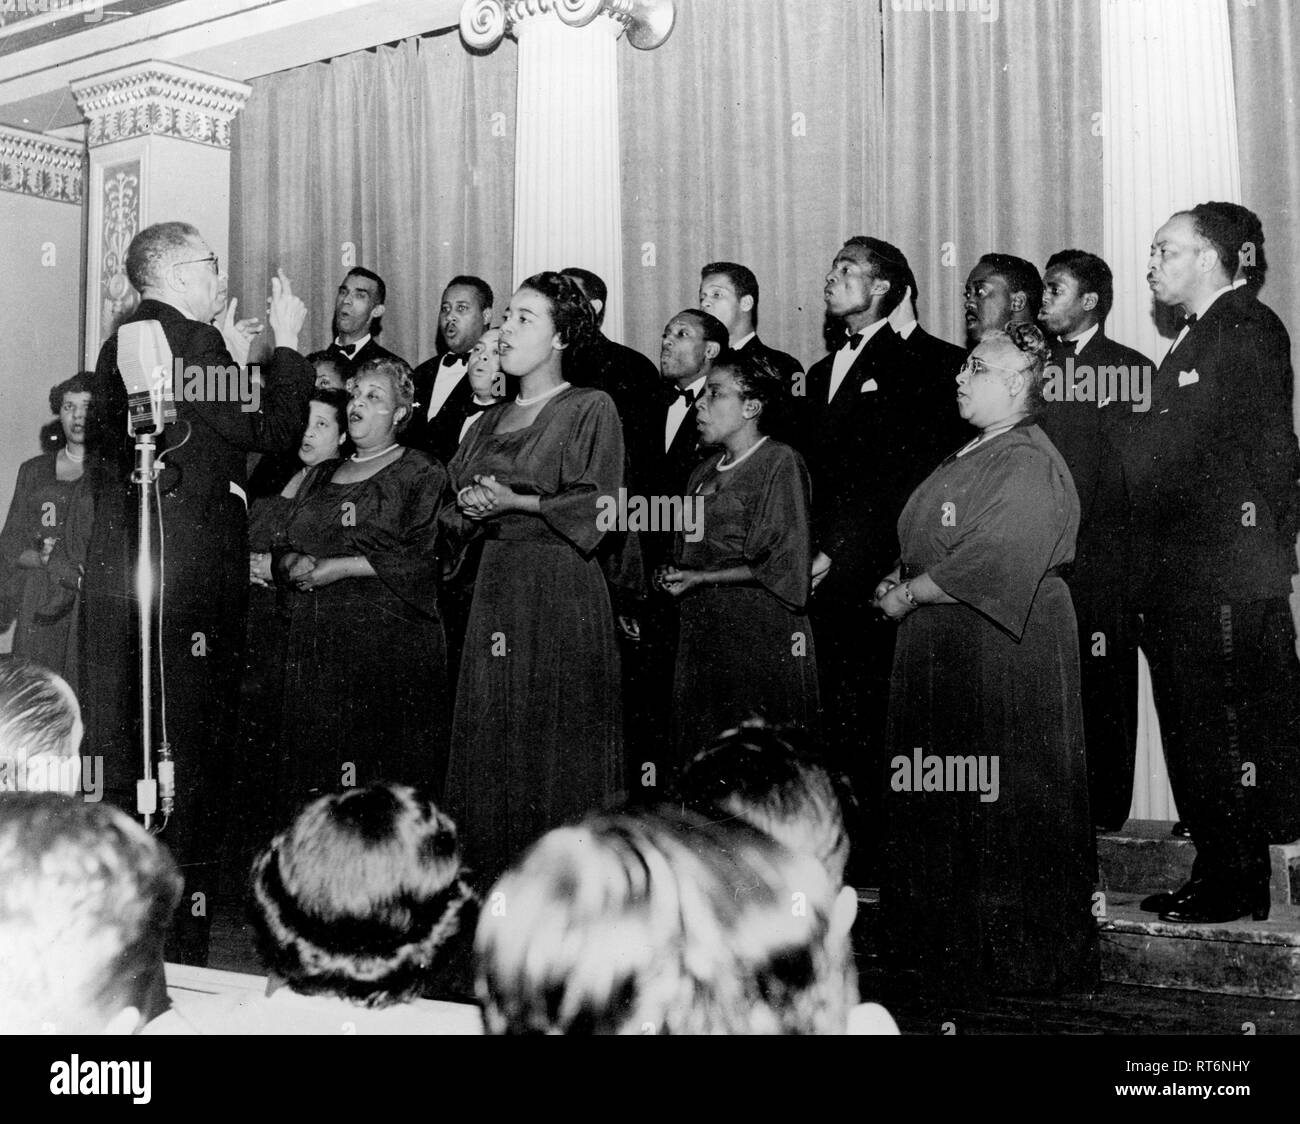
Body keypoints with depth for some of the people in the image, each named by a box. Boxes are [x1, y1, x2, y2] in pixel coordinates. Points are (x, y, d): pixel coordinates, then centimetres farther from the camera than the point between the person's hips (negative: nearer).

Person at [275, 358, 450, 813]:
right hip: (314, 635, 6)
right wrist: (295, 563, -4)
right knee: (310, 757, 2)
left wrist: (341, 567, -12)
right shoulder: (321, 476, 23)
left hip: (388, 636, -5)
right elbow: (283, 545, 21)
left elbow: (423, 558, -10)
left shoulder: (420, 473, 2)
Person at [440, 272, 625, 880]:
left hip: (561, 587, -6)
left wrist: (517, 502, -15)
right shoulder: (490, 421, 19)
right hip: (493, 585, 6)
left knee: (554, 742, -6)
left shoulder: (591, 408, 0)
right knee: (489, 745, 3)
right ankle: (493, 887, 11)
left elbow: (600, 507, -9)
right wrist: (469, 509, -3)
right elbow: (453, 507, 20)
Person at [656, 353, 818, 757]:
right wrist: (674, 572, 1)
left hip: (761, 632, -7)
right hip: (701, 630, 7)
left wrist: (702, 578, -11)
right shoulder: (705, 471, 17)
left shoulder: (780, 461, -6)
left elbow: (784, 564, -12)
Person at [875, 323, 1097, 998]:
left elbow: (991, 561, -23)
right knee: (945, 794, 13)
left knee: (996, 800, -1)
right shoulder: (969, 456, 16)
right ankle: (946, 944, 24)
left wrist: (908, 593, -15)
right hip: (945, 651, 10)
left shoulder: (1028, 464, -14)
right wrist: (904, 580, 3)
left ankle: (1009, 954, 11)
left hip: (1005, 653, -10)